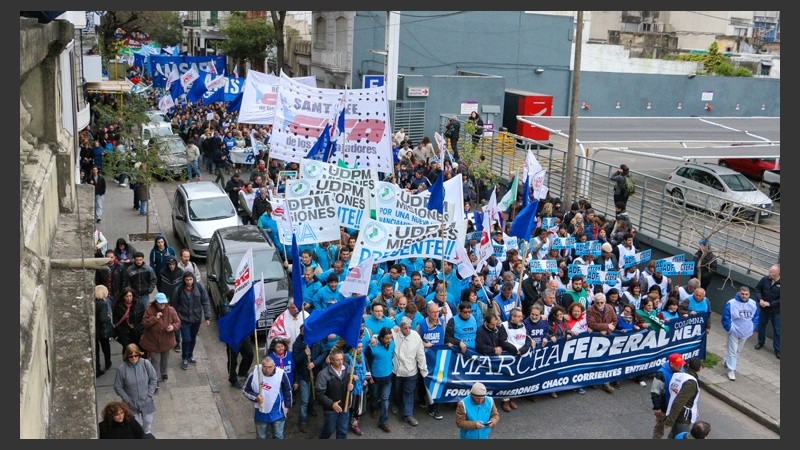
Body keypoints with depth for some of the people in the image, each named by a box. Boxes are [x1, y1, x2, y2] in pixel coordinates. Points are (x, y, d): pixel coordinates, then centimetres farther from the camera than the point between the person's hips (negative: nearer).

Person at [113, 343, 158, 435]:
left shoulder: (146, 363, -14)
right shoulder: (121, 369, -17)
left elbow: (154, 379, -5)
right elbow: (118, 387, -8)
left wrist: (149, 395, -10)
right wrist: (128, 400, -12)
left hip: (146, 402, 2)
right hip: (132, 404, -2)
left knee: (148, 423, 19)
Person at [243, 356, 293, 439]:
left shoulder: (281, 374, -17)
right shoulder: (254, 375, -20)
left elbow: (287, 391, 0)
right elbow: (245, 390, -4)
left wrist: (287, 405, 6)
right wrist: (255, 397, -21)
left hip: (277, 413, 0)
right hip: (260, 413, 0)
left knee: (278, 436, 17)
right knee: (261, 437, 19)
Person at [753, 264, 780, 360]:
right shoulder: (765, 279, -11)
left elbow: (780, 300, -20)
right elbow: (758, 289, 2)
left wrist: (770, 304, -21)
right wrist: (760, 299, -13)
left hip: (776, 311, -3)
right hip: (763, 309, 3)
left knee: (777, 330, 6)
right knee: (761, 326, 20)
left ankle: (777, 349, 20)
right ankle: (761, 342, 43)